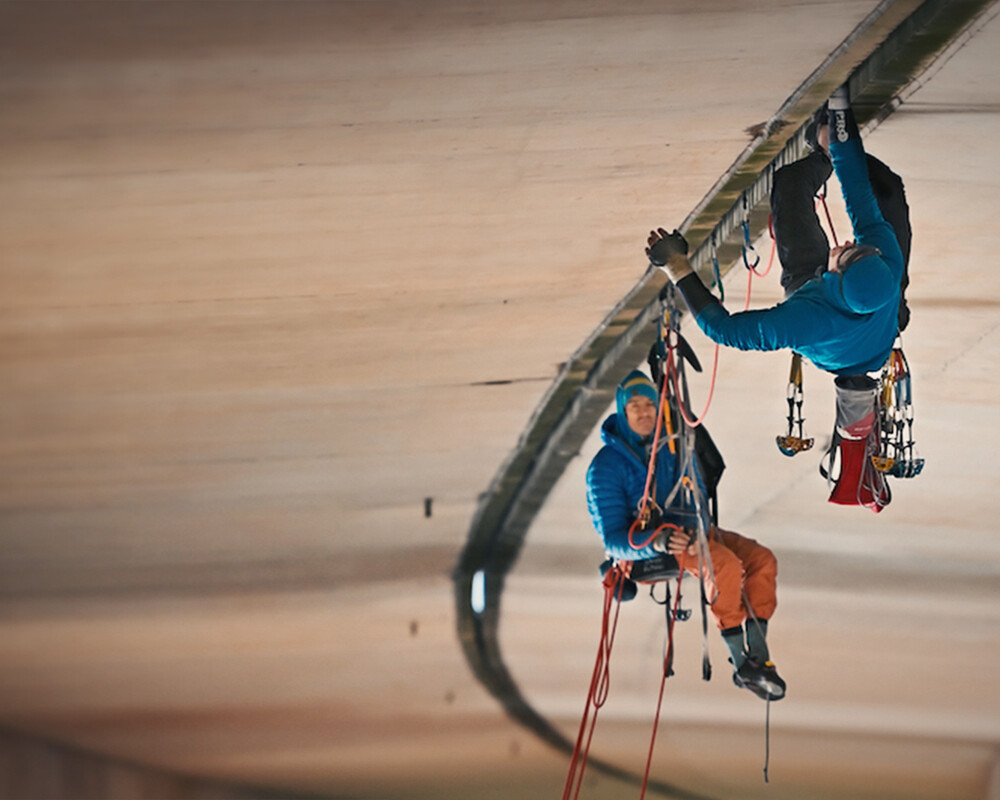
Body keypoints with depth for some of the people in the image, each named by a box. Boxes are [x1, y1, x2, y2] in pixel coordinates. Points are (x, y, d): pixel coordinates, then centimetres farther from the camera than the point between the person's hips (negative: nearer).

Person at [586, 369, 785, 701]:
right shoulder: (606, 467, -9)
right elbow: (614, 539, -14)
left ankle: (756, 654, -22)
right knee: (725, 564, -32)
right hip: (642, 543, -7)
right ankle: (741, 663, -28)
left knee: (762, 559, -16)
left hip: (688, 532, 7)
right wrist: (658, 541, -33)